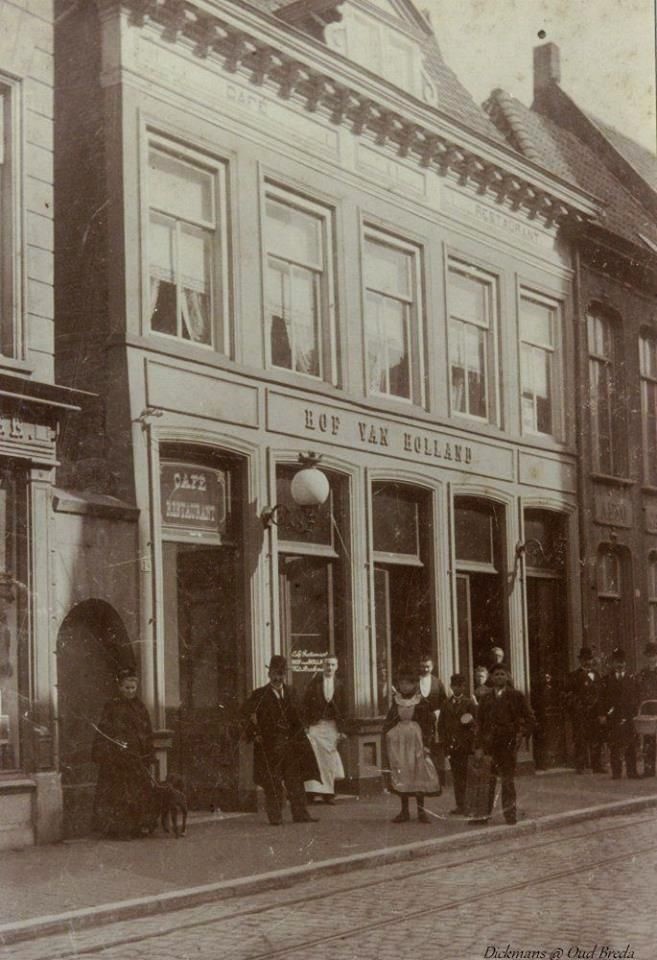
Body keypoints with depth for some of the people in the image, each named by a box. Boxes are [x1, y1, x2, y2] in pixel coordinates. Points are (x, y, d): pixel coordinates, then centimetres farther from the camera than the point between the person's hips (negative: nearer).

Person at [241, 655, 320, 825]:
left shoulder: (290, 693, 14)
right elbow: (245, 715, -2)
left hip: (290, 744, 4)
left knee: (295, 780, 4)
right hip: (269, 745, -4)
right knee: (272, 783, -3)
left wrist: (299, 737, 10)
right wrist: (255, 733, -8)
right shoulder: (260, 695, -1)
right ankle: (275, 816, 3)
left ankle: (300, 814, 9)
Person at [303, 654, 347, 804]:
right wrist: (306, 724, -9)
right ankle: (311, 790, -7)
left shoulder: (339, 685, 5)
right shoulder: (314, 682, -2)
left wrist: (341, 729, 5)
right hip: (315, 724, -3)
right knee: (313, 757, -9)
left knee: (329, 758, 5)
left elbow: (342, 708, 8)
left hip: (331, 725, 3)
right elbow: (305, 704, -3)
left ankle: (328, 793, 12)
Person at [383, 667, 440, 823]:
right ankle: (404, 811, 9)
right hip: (398, 743, 3)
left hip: (416, 742, -3)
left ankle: (421, 811, 6)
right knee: (401, 777, 3)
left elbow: (428, 725, -3)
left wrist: (426, 745, -11)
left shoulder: (422, 703, -1)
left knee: (419, 775, -1)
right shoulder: (395, 702, 8)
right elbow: (387, 724, 11)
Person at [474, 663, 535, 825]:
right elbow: (479, 724, 10)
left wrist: (521, 734, -7)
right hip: (489, 745, 2)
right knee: (487, 781, 1)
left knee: (507, 780, -2)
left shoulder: (516, 696, 4)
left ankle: (510, 814, 7)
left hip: (508, 744, -2)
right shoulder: (486, 699, 12)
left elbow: (530, 719, 6)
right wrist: (478, 746, 2)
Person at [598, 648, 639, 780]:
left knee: (630, 746, -2)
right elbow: (602, 699, 5)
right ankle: (616, 772, 4)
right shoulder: (607, 679, 7)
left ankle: (631, 772, 3)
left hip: (629, 716, 1)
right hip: (612, 718, -1)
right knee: (614, 746, -1)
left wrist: (635, 713, 4)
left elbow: (636, 698, 12)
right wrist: (602, 715, -3)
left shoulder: (631, 679, 11)